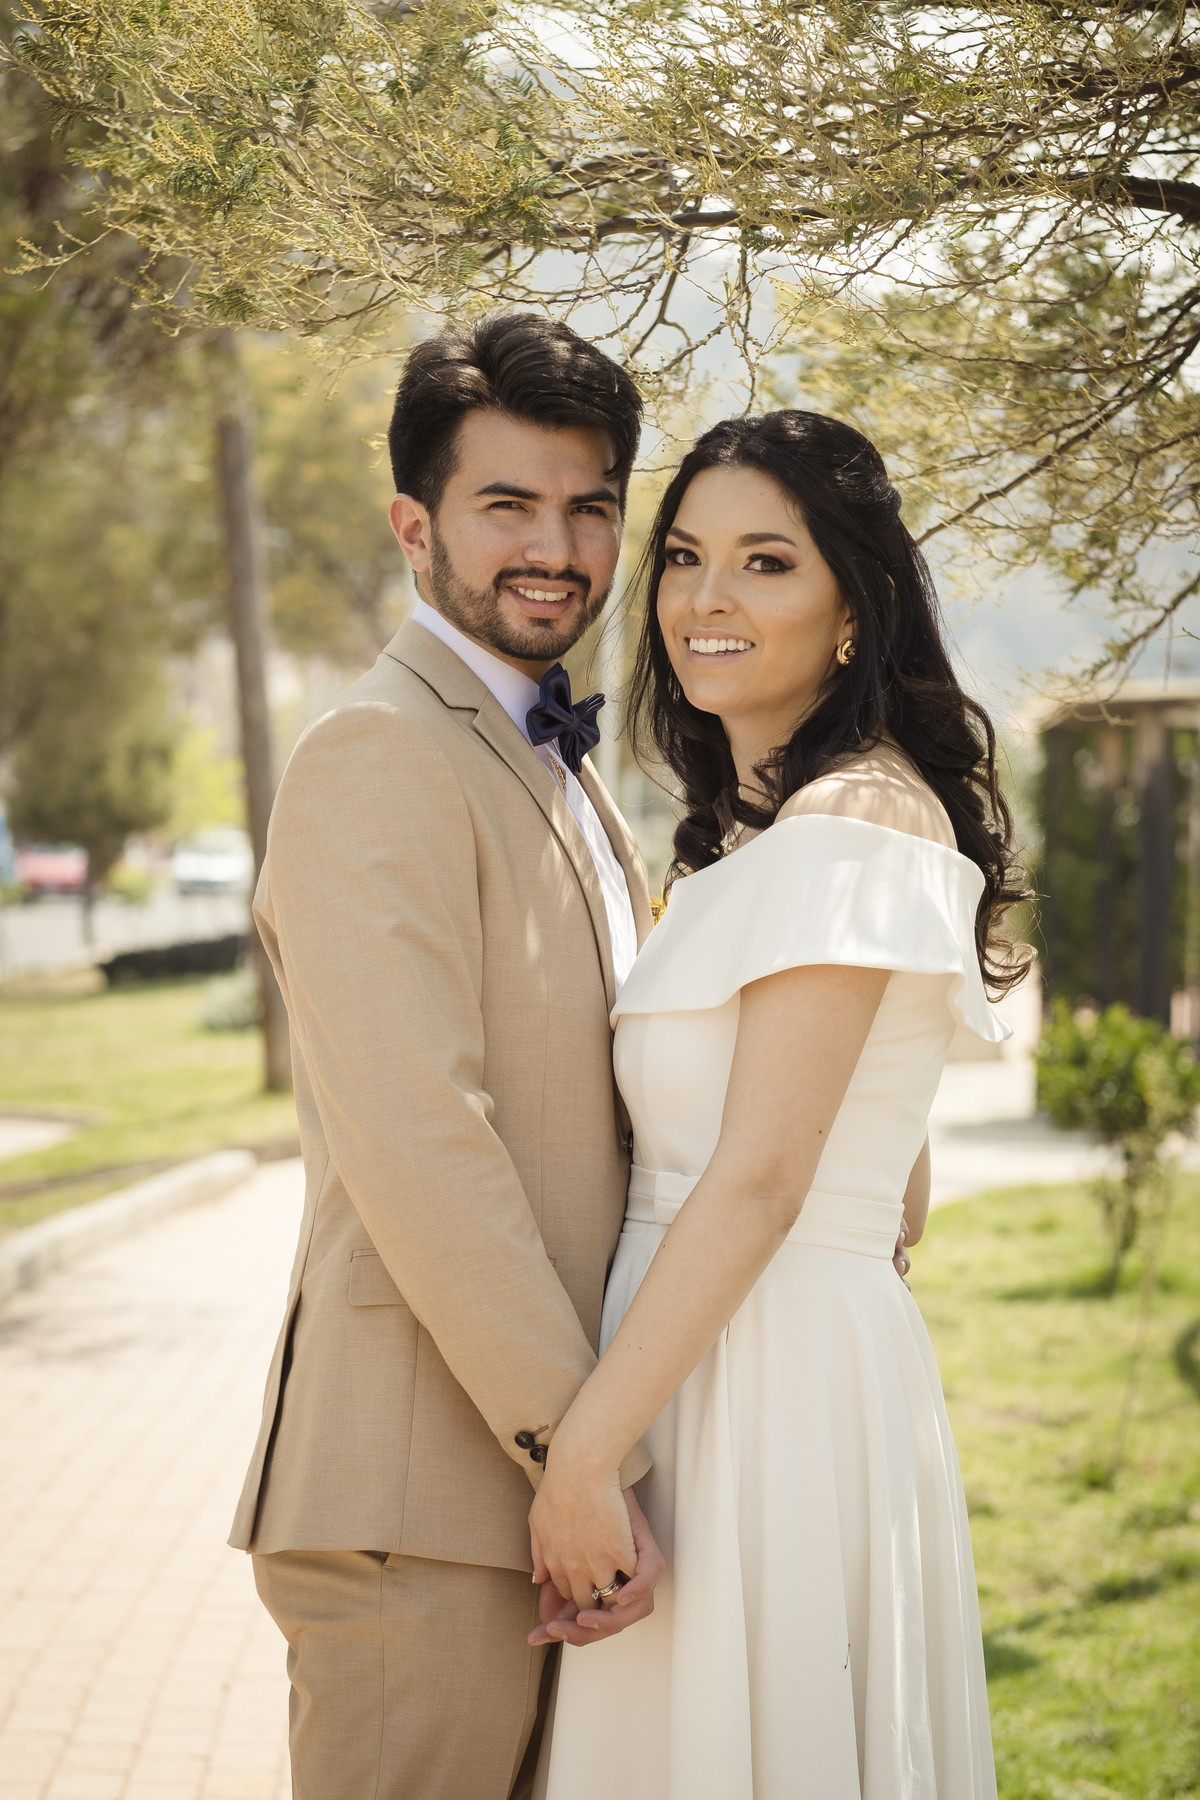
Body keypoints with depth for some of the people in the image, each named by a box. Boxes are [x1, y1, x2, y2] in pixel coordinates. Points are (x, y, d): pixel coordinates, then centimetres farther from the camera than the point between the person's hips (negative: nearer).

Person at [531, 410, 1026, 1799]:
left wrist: (581, 1455, -19)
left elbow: (760, 1180, -19)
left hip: (769, 1387, -10)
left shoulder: (850, 827, -15)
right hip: (715, 1368, 10)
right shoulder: (757, 829, 15)